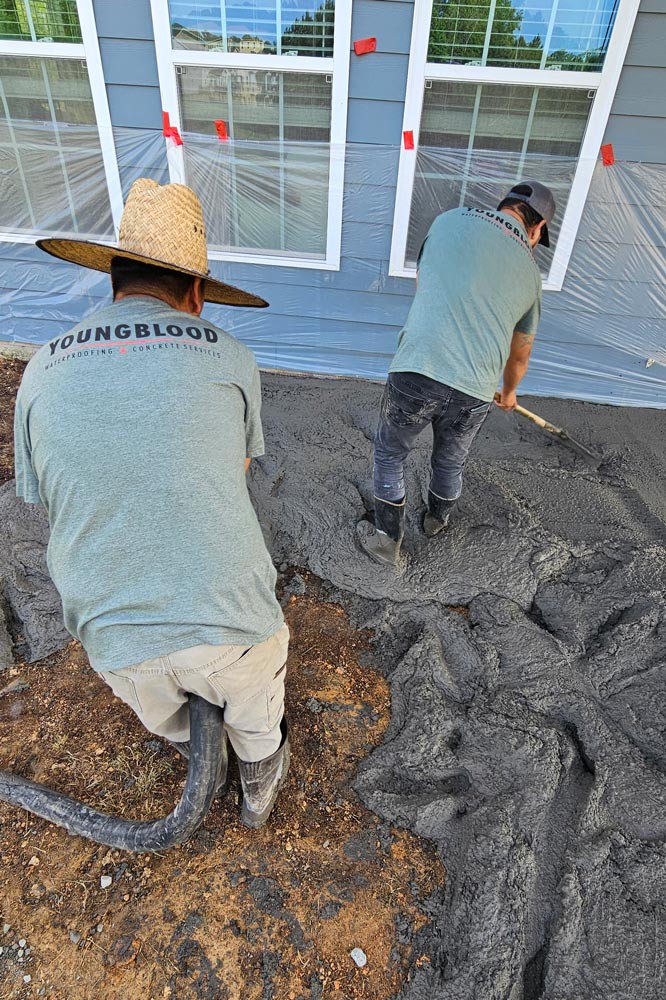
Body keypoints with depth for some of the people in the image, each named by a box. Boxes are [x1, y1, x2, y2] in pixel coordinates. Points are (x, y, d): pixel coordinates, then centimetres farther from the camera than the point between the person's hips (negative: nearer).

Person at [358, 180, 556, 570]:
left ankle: (388, 541, 32)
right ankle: (437, 520, 55)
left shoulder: (450, 220, 9)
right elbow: (520, 355, 27)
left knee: (390, 454, 22)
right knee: (451, 463, 28)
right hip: (474, 391, 2)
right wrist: (509, 392, 48)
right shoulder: (530, 273, 14)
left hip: (416, 372, -2)